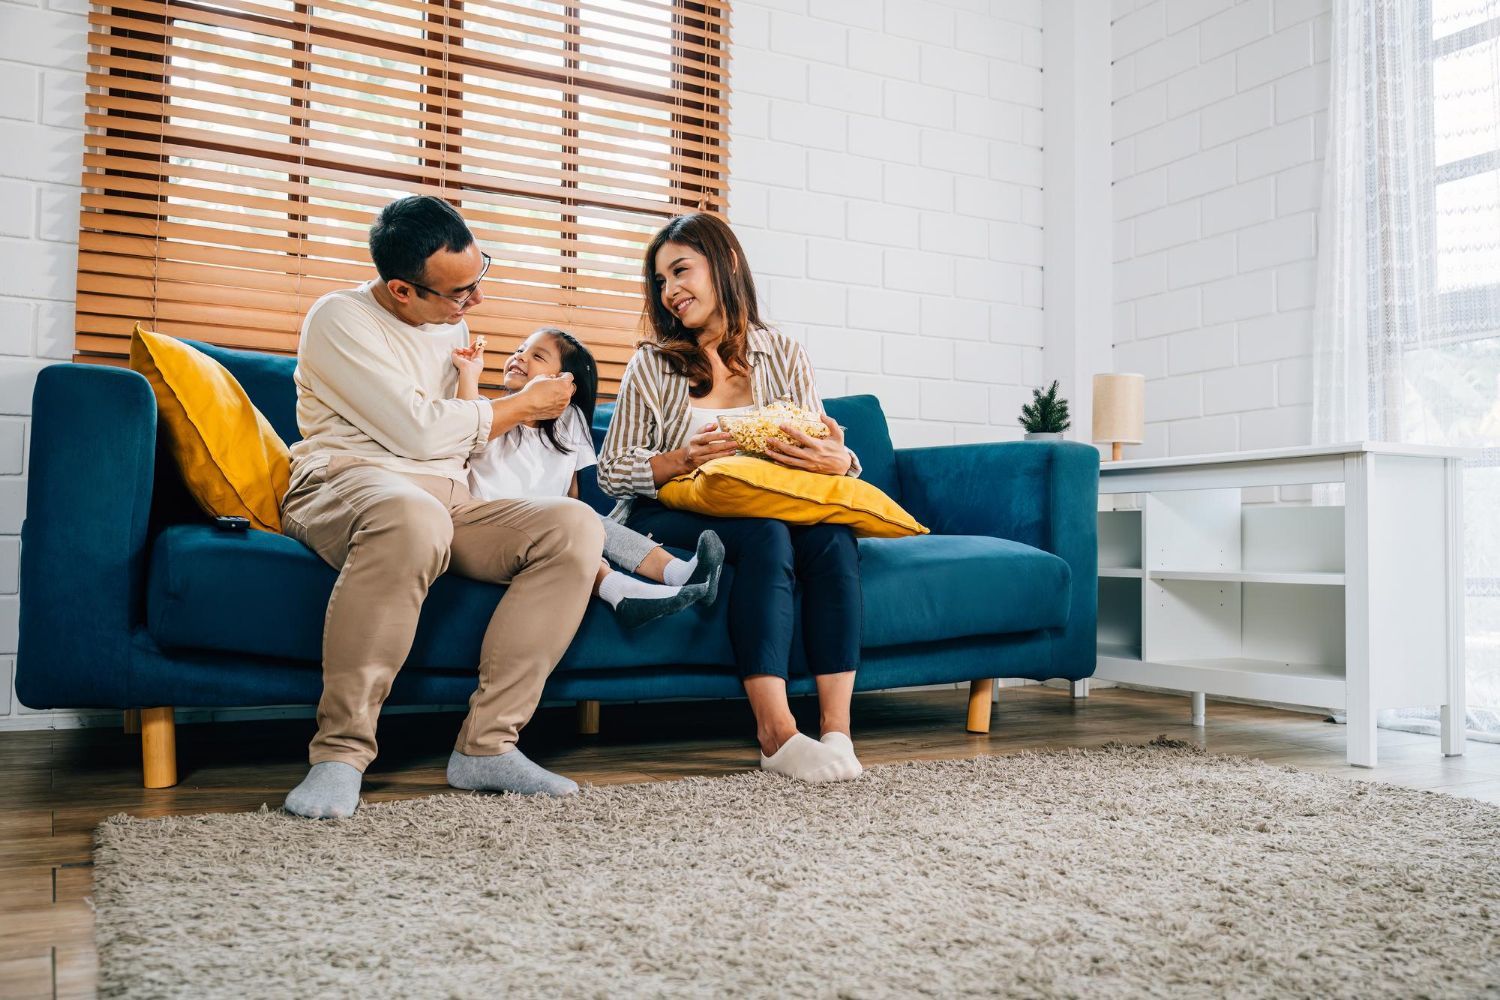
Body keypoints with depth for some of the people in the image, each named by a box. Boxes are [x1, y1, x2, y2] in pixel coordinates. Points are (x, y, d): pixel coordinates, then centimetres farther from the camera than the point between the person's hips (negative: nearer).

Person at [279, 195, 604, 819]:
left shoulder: (452, 326, 21)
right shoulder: (339, 319, -3)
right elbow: (419, 431, -13)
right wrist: (523, 406, -2)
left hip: (447, 500, 7)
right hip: (346, 483, -6)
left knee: (577, 527, -21)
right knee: (413, 519, -44)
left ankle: (486, 744, -22)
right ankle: (341, 754, -31)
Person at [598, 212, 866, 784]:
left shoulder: (784, 356, 13)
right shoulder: (653, 366, 7)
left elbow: (826, 452, 6)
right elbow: (611, 473, 2)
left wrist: (838, 462, -19)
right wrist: (681, 460, -17)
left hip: (771, 515, 3)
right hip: (668, 521, -2)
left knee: (832, 535, -30)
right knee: (766, 533, -34)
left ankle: (836, 729, -33)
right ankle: (776, 733, -38)